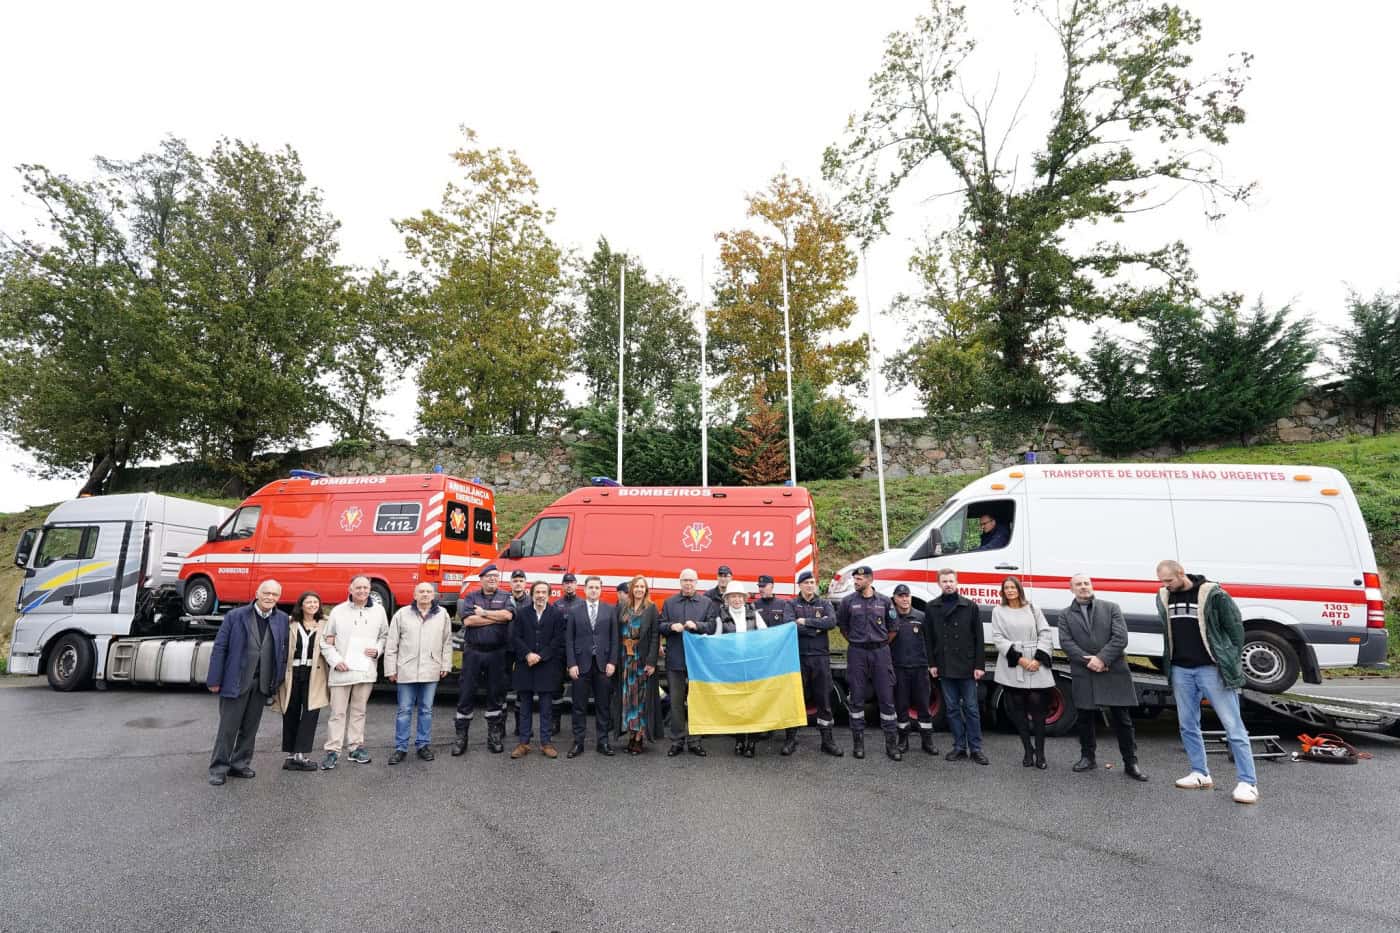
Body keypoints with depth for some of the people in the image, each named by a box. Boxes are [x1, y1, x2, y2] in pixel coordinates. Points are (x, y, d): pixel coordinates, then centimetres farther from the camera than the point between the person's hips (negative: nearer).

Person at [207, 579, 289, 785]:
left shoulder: (282, 620, 3)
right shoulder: (236, 616, -4)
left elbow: (284, 651, 7)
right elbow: (219, 648, -4)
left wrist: (278, 681, 2)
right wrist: (214, 680, -7)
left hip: (262, 682, 3)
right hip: (236, 681, -3)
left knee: (250, 727, 12)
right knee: (228, 727, 4)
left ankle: (240, 765, 25)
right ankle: (219, 768, 17)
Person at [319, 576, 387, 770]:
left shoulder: (378, 611, 5)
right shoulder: (338, 611, -1)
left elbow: (384, 635, 14)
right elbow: (326, 641, 3)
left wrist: (378, 649, -4)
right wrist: (335, 660, -8)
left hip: (366, 671, 2)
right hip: (342, 670, -2)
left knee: (358, 711, 11)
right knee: (338, 712, 1)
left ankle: (356, 747, 20)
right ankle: (332, 750, 9)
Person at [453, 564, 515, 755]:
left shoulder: (505, 597, 6)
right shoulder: (471, 597, 5)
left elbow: (508, 614, -15)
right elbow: (468, 620, -12)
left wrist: (483, 613, -10)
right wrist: (497, 618, -11)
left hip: (497, 653, 0)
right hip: (473, 652, 0)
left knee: (496, 693, 7)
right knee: (466, 693, 3)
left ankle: (494, 736, 19)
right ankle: (461, 736, 14)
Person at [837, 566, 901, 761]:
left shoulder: (884, 602, 2)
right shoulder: (848, 602, 2)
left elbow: (892, 629, 12)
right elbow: (843, 626, 14)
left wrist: (881, 645, 11)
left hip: (880, 652, 0)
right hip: (857, 653, 0)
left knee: (887, 697, 1)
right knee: (857, 698, 4)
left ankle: (892, 744, 10)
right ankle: (858, 742, 15)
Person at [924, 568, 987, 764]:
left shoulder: (970, 606, 1)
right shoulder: (931, 608, 5)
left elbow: (979, 638, -1)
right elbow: (928, 638, 7)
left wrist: (979, 665, -5)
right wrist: (932, 663, 2)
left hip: (967, 667, -2)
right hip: (945, 667, 2)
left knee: (971, 709, 5)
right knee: (952, 708, 9)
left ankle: (975, 748, 14)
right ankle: (959, 746, 19)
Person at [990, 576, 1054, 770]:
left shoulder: (1033, 609, 8)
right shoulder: (998, 611, 7)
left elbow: (1046, 634, 2)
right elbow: (998, 638, -1)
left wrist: (1038, 659, -9)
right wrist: (1019, 658, -11)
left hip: (1036, 666, 0)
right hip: (1012, 668, 0)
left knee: (1037, 706, -2)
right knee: (1018, 708, 4)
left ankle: (1040, 752, 9)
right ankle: (1027, 750, 15)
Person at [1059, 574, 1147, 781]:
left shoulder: (1111, 608, 5)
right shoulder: (1065, 614, 8)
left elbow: (1120, 638, -5)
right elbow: (1066, 643, -1)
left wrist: (1102, 659, -15)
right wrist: (1088, 661, -14)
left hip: (1114, 673, -1)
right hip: (1083, 675, 1)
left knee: (1123, 719, 4)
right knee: (1085, 719, 10)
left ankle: (1131, 763, 16)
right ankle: (1087, 757, 24)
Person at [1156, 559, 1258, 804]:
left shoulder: (1213, 595, -11)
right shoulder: (1163, 598, 5)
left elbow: (1236, 629, -4)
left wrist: (1230, 663, -4)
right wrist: (1169, 662, 13)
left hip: (1212, 669, -5)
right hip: (1181, 670, 6)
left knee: (1233, 726, 0)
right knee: (1187, 725, 11)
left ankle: (1249, 783, 6)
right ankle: (1201, 774, 23)